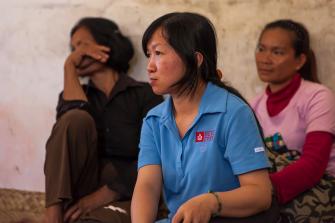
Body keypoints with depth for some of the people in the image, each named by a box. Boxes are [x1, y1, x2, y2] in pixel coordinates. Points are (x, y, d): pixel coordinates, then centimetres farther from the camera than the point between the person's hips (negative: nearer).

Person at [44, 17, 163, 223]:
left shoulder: (145, 94, 6)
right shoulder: (77, 95, 17)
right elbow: (71, 119, -10)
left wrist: (100, 197, -16)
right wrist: (70, 66, -1)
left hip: (121, 196, -4)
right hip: (78, 190, 4)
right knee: (77, 119, -23)